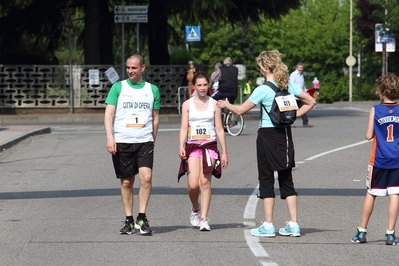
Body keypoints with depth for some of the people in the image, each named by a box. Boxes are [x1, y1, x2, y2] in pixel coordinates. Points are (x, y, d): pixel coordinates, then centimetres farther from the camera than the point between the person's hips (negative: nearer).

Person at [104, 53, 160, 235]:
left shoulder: (152, 89, 10)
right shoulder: (118, 87, 4)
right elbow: (108, 113, -1)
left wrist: (153, 140, 17)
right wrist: (109, 137, -13)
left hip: (145, 142, 0)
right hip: (122, 142, 0)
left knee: (146, 177, -16)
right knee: (126, 182, 4)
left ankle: (142, 218, -9)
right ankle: (129, 220, 15)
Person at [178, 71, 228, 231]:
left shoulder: (214, 104, 6)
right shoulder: (187, 104, 6)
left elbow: (219, 129, 7)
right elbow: (184, 128, 1)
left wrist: (224, 152, 5)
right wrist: (181, 147, -15)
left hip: (210, 146, 0)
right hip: (192, 146, 0)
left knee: (205, 182, -8)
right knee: (193, 184, -9)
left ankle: (204, 218, -4)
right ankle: (195, 209, 20)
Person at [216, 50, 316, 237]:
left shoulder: (263, 90, -14)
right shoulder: (288, 85, 3)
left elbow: (240, 110, -7)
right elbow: (310, 102, 9)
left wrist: (225, 104, 11)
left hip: (268, 136, -6)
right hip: (286, 134, 6)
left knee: (266, 180, 2)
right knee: (286, 180, 10)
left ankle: (268, 226, 3)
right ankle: (294, 225, 8)